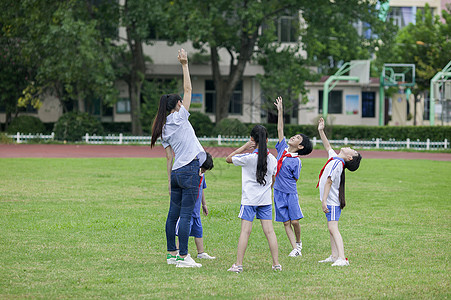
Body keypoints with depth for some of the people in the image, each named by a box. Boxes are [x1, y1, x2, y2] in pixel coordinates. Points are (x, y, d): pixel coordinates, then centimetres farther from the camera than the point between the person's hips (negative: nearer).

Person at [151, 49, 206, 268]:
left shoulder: (164, 129, 13)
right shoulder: (179, 117, -6)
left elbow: (169, 157, 15)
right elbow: (188, 90, -4)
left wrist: (170, 182, 18)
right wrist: (184, 65, 2)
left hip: (176, 173, 8)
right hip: (189, 171, -8)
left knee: (173, 214, 11)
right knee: (186, 215, -9)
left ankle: (172, 253, 17)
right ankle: (183, 257, -10)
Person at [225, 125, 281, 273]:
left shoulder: (248, 158, -13)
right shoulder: (272, 159, 2)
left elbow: (228, 159, 0)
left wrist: (244, 147, -1)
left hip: (249, 200, -4)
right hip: (266, 200, 4)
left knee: (245, 230, -4)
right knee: (269, 231, 4)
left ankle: (238, 264, -5)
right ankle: (276, 263, 4)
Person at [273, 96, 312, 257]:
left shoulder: (296, 161, -9)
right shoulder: (282, 149, 5)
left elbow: (295, 179, -4)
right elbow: (280, 129, 8)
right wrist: (280, 111, 5)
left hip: (290, 192, -5)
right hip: (278, 191, 5)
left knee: (295, 221, -3)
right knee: (286, 222, 3)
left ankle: (298, 241, 24)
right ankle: (295, 248, 6)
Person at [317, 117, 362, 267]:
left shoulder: (337, 163, -17)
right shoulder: (334, 158, 11)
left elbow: (329, 181, -20)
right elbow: (327, 146, 29)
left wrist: (324, 200, -24)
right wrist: (321, 131, 28)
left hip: (332, 201, -10)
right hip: (331, 201, 10)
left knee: (333, 228, -17)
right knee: (331, 229, 15)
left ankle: (342, 259, -25)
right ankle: (334, 256, 22)